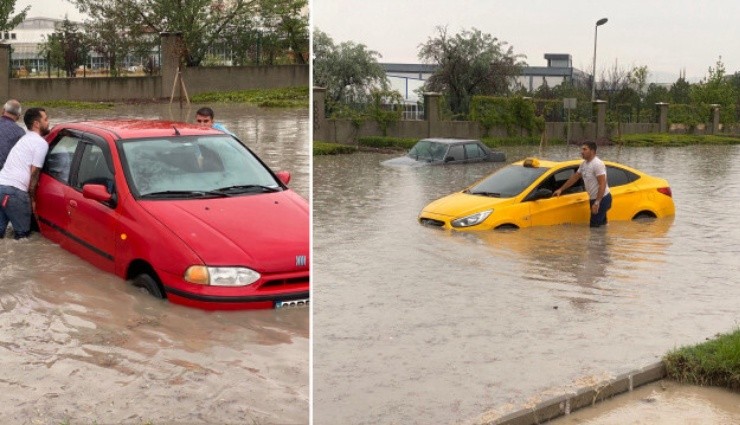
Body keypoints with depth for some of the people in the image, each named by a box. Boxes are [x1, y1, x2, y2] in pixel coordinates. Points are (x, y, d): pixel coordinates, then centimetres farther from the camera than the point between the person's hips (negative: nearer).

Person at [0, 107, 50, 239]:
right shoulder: (41, 143, -3)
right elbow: (34, 173, -6)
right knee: (23, 233, 4)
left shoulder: (25, 139, 26)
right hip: (14, 191, -8)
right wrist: (32, 198, 3)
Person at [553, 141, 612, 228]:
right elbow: (574, 177, 22)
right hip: (593, 198, 9)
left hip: (602, 199, -9)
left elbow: (602, 184, -24)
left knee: (594, 226, -10)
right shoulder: (584, 164, 11)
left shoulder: (597, 164, -18)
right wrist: (561, 189, 22)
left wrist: (597, 203, -28)